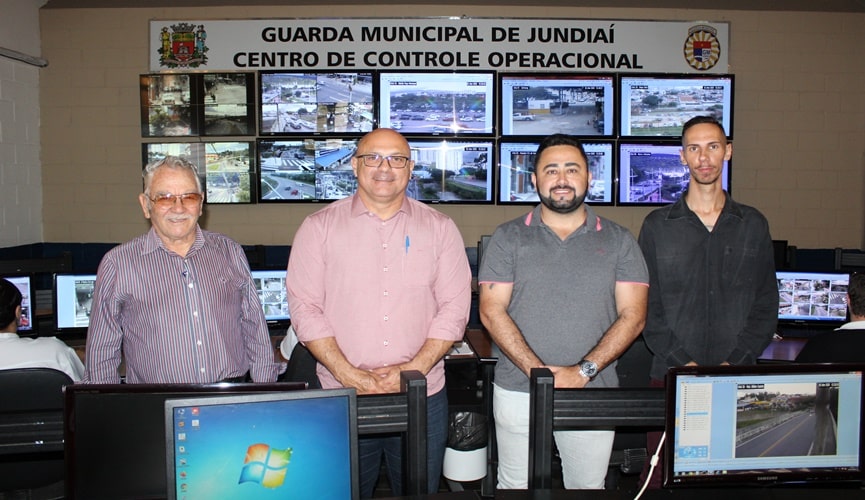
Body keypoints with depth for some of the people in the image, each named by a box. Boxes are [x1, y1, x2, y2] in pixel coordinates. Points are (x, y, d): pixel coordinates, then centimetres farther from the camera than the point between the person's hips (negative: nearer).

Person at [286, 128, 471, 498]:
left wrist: (414, 369, -12)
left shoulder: (439, 228, 5)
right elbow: (305, 308, -3)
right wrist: (349, 375, -13)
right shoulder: (319, 227, 2)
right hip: (340, 397, 0)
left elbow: (455, 308, 0)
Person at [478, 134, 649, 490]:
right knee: (517, 486, 9)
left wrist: (584, 371, -13)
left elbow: (632, 316, -2)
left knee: (589, 485, 12)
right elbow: (492, 311, -4)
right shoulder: (508, 238, 3)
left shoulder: (618, 241, 5)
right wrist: (538, 371, -14)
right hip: (518, 392, 0)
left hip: (593, 393, 1)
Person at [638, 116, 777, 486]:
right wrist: (683, 362, -10)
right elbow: (647, 306, 2)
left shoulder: (753, 224, 10)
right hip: (671, 375, -1)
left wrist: (734, 362, -7)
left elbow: (767, 304, 7)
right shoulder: (657, 225, 5)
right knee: (662, 477, 1)